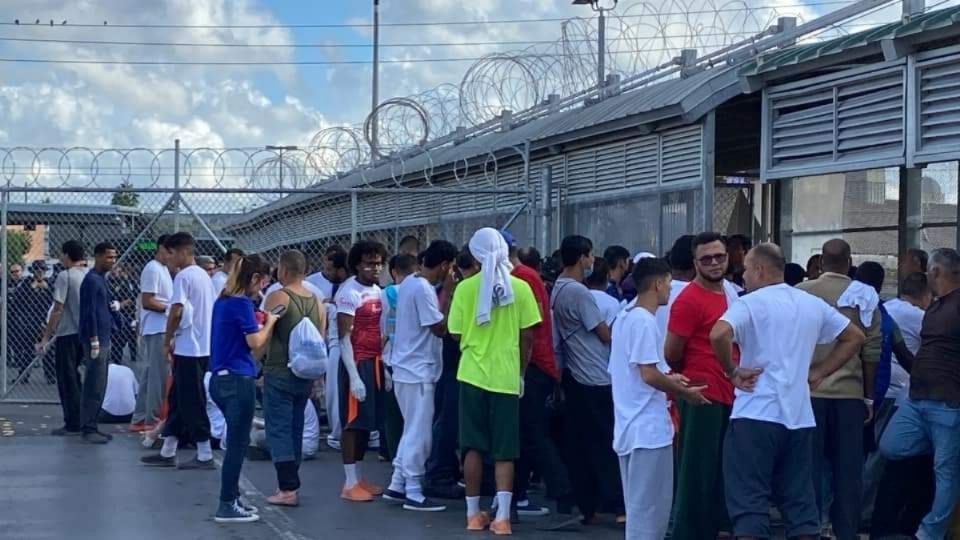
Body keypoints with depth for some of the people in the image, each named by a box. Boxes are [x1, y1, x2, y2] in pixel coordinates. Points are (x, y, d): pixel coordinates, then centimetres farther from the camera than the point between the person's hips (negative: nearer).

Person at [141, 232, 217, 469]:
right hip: (204, 347, 9)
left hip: (188, 348, -9)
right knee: (178, 399, 13)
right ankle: (168, 452, 18)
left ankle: (205, 455, -2)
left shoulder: (183, 276, -13)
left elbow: (176, 312, -20)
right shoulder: (205, 276, 14)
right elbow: (215, 309, 18)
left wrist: (167, 341, -7)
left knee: (191, 402, -4)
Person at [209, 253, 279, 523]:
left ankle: (232, 498, 23)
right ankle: (227, 506, 0)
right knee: (238, 443, -3)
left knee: (235, 441, 18)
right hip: (238, 380, -9)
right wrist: (270, 322, -1)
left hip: (221, 378, 9)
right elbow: (255, 343, -15)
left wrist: (261, 326, 14)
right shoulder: (242, 303, -15)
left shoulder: (223, 301, 12)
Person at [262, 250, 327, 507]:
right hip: (305, 375, 6)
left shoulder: (278, 297, -11)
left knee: (279, 430, -3)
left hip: (279, 374, -6)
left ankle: (288, 489, -8)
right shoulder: (317, 302, 8)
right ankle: (290, 484, 19)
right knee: (295, 430, 14)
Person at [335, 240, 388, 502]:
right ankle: (349, 483, 2)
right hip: (357, 363, -8)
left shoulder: (377, 291, 11)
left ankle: (358, 477, 20)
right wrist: (353, 376, -20)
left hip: (375, 362, 8)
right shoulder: (350, 292, -13)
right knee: (353, 423, -3)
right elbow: (344, 337, -16)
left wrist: (385, 365, 13)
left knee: (368, 423, 12)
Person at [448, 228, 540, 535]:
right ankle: (502, 517, -4)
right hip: (507, 376, 0)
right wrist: (522, 372, 11)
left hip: (473, 374, 0)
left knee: (473, 446, 9)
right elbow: (527, 337, -2)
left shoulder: (465, 288, -5)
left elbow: (456, 333, 1)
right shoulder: (520, 287, -5)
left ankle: (473, 514, 13)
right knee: (504, 450, 4)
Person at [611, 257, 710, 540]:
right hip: (649, 428, -10)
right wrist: (685, 392, -8)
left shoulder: (624, 317, 15)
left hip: (632, 428, 10)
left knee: (641, 505, 15)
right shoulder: (644, 321, -15)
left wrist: (668, 378, 16)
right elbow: (649, 374, -20)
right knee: (648, 508, -5)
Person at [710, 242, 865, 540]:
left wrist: (732, 372, -10)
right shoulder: (813, 304, 13)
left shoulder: (751, 303, -7)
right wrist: (819, 372, 16)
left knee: (749, 503, -3)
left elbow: (719, 334, -25)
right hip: (799, 416, 6)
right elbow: (855, 337, 20)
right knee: (800, 501, 11)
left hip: (756, 415, -6)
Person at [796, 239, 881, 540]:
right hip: (850, 392, 0)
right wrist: (869, 396, 8)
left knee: (809, 465, 7)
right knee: (848, 468, 7)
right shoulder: (863, 296, 0)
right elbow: (872, 351, 0)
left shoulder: (800, 293, 1)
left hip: (808, 390, 0)